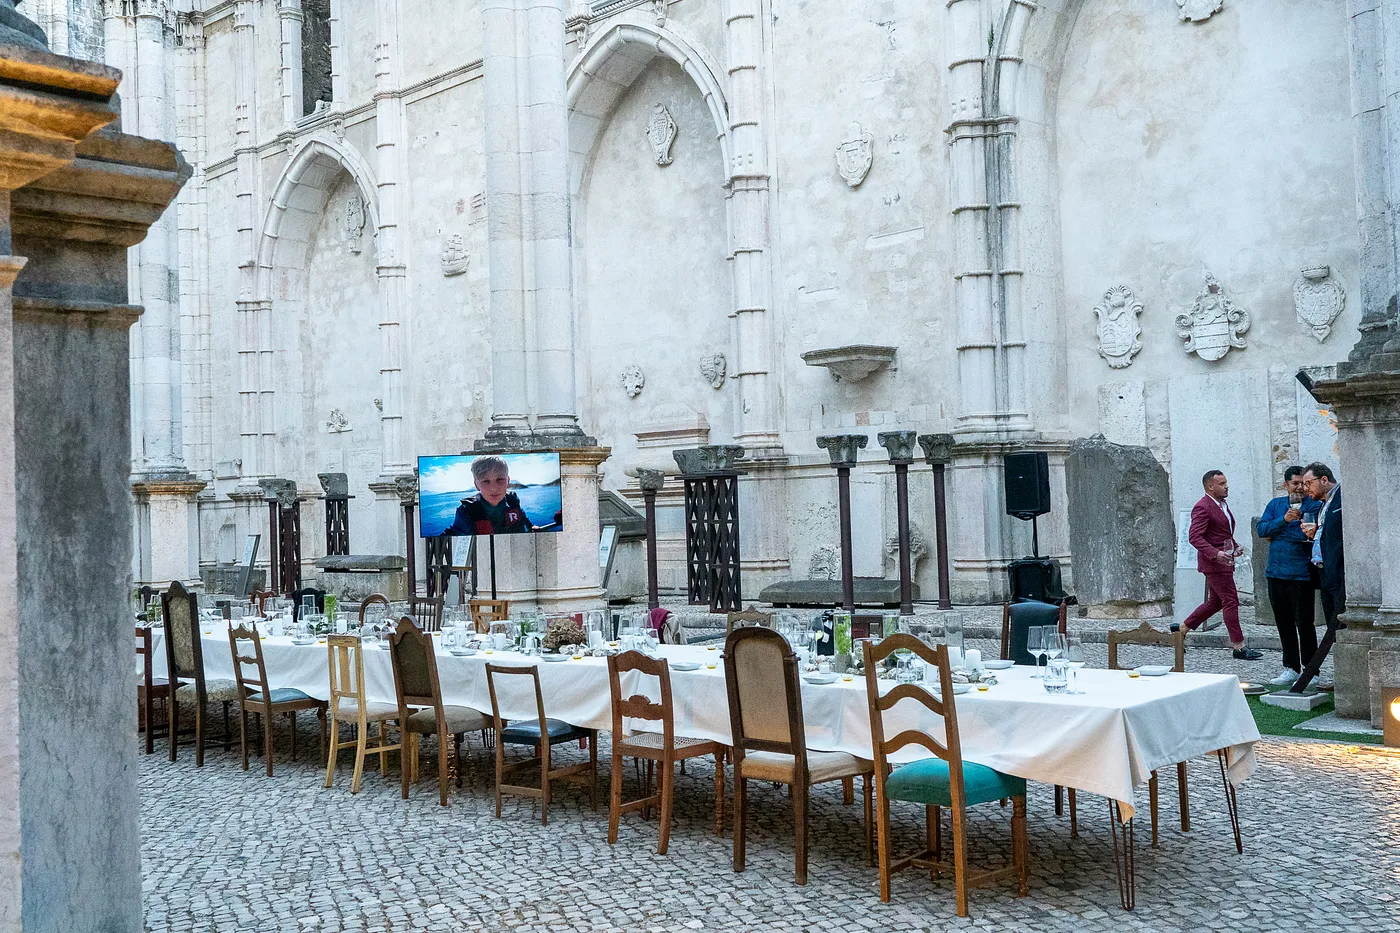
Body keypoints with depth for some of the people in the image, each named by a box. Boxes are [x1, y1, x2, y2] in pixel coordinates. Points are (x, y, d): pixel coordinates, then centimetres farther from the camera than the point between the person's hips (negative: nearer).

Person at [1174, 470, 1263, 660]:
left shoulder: (1222, 505, 16)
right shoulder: (1202, 507, -15)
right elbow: (1194, 537, -21)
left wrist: (1235, 546, 10)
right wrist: (1215, 554, -30)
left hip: (1224, 561, 10)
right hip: (1214, 563, -10)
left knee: (1215, 602, 14)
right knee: (1231, 601, -7)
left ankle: (1183, 629, 24)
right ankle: (1239, 647, -3)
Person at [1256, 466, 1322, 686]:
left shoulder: (1314, 506, -3)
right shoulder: (1275, 504, 13)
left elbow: (1309, 534, -16)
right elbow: (1261, 529, 2)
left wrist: (1276, 534, -6)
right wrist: (1284, 520, -14)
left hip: (1300, 574, -5)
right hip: (1276, 573, 5)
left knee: (1304, 622, -1)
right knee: (1284, 622, 11)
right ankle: (1291, 668, 20)